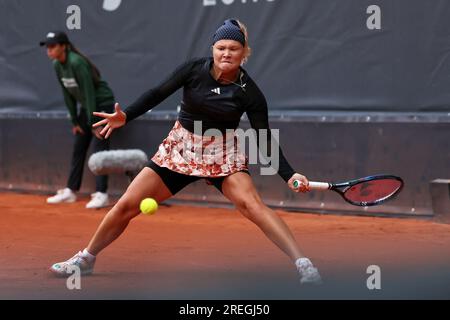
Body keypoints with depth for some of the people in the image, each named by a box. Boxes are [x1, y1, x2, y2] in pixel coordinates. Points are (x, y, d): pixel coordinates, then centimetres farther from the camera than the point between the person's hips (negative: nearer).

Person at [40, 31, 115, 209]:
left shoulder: (77, 63, -26)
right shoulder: (57, 66, 0)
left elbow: (89, 92, -25)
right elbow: (68, 95, 7)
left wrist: (93, 123, -23)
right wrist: (74, 121, 7)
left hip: (102, 104, -9)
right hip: (86, 106, 9)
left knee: (100, 149, -13)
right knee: (78, 149, 10)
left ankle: (101, 194, -14)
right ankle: (71, 190, 17)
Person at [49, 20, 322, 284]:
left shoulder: (249, 92, -14)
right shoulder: (195, 69, -11)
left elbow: (265, 140, -12)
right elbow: (158, 94, -6)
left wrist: (289, 175, -23)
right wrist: (125, 116, -20)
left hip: (222, 154, -2)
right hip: (180, 148, 2)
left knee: (251, 204, -28)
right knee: (127, 205, 1)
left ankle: (303, 264, -29)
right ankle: (86, 259, 22)